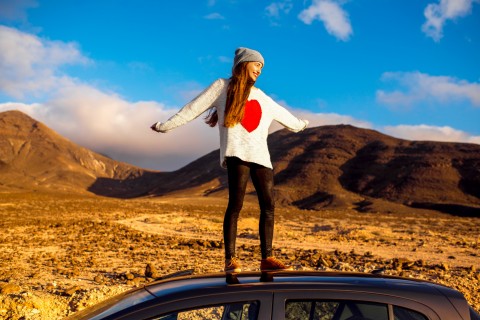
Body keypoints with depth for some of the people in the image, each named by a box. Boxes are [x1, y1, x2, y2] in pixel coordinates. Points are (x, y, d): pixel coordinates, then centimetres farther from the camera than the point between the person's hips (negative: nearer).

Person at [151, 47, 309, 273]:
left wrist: (299, 124, 56)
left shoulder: (262, 98, 24)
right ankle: (230, 259, -10)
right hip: (237, 152, -5)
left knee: (268, 205, -2)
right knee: (235, 204, -14)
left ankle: (267, 258, 3)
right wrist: (166, 125, 3)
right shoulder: (222, 86, 11)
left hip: (261, 155, 5)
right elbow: (194, 108, 7)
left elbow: (282, 114, 42)